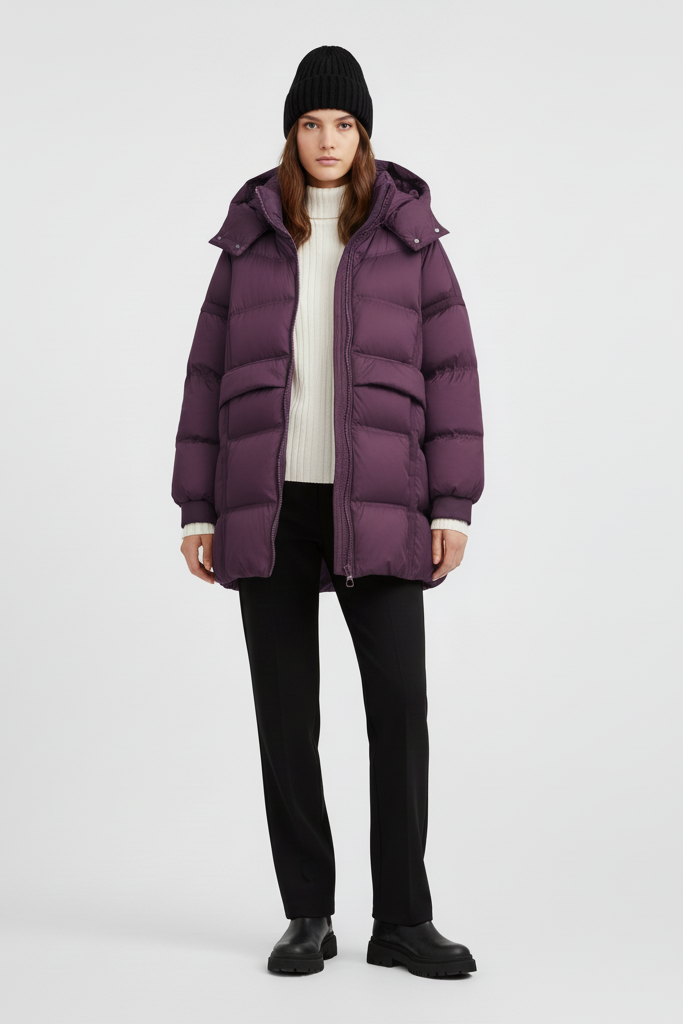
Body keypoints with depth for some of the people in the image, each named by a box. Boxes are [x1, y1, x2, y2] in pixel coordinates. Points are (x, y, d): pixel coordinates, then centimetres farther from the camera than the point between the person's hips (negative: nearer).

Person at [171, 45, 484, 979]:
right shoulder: (252, 238, 10)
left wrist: (454, 504, -6)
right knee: (286, 713, 1)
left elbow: (449, 369, 2)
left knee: (401, 702, -9)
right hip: (268, 503, 1)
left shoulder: (409, 234, 7)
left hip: (374, 504, -1)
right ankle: (308, 917, 13)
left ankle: (402, 921, 3)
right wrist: (197, 509, 2)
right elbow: (211, 377, 9)